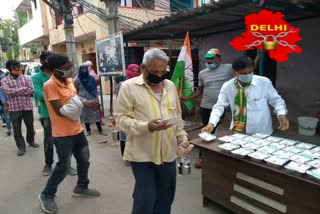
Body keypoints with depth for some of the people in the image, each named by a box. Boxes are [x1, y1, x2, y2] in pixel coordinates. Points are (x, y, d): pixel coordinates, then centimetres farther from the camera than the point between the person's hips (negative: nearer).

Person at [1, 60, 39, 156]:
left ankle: (31, 141, 37)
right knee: (17, 129, 7)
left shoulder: (27, 78, 4)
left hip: (27, 107, 1)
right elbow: (8, 91, -15)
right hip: (14, 108, -1)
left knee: (30, 126, 15)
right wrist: (24, 88, -13)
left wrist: (15, 92, -13)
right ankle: (21, 147, 20)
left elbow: (32, 90, -9)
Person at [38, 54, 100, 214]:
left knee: (84, 160, 18)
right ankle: (47, 195, 28)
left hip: (77, 129, 8)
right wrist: (82, 103, -22)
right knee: (63, 167, 4)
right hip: (62, 134, -8)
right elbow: (59, 110, -23)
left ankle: (81, 188, 39)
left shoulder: (69, 80, 5)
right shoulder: (50, 85, -19)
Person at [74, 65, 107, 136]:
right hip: (83, 100, -2)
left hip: (92, 98, 2)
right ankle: (88, 130, 22)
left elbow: (95, 88, 9)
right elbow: (76, 91, -2)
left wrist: (97, 97, 6)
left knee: (96, 114, 1)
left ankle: (100, 130, 6)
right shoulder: (77, 79, -4)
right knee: (86, 115, 8)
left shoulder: (91, 78, 5)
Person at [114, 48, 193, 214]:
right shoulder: (129, 87, -8)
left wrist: (182, 138, 7)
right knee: (146, 199, 2)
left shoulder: (170, 86, 9)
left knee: (165, 198, 17)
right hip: (142, 154, -5)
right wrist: (146, 127, -24)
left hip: (168, 153, 5)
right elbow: (121, 118, -11)